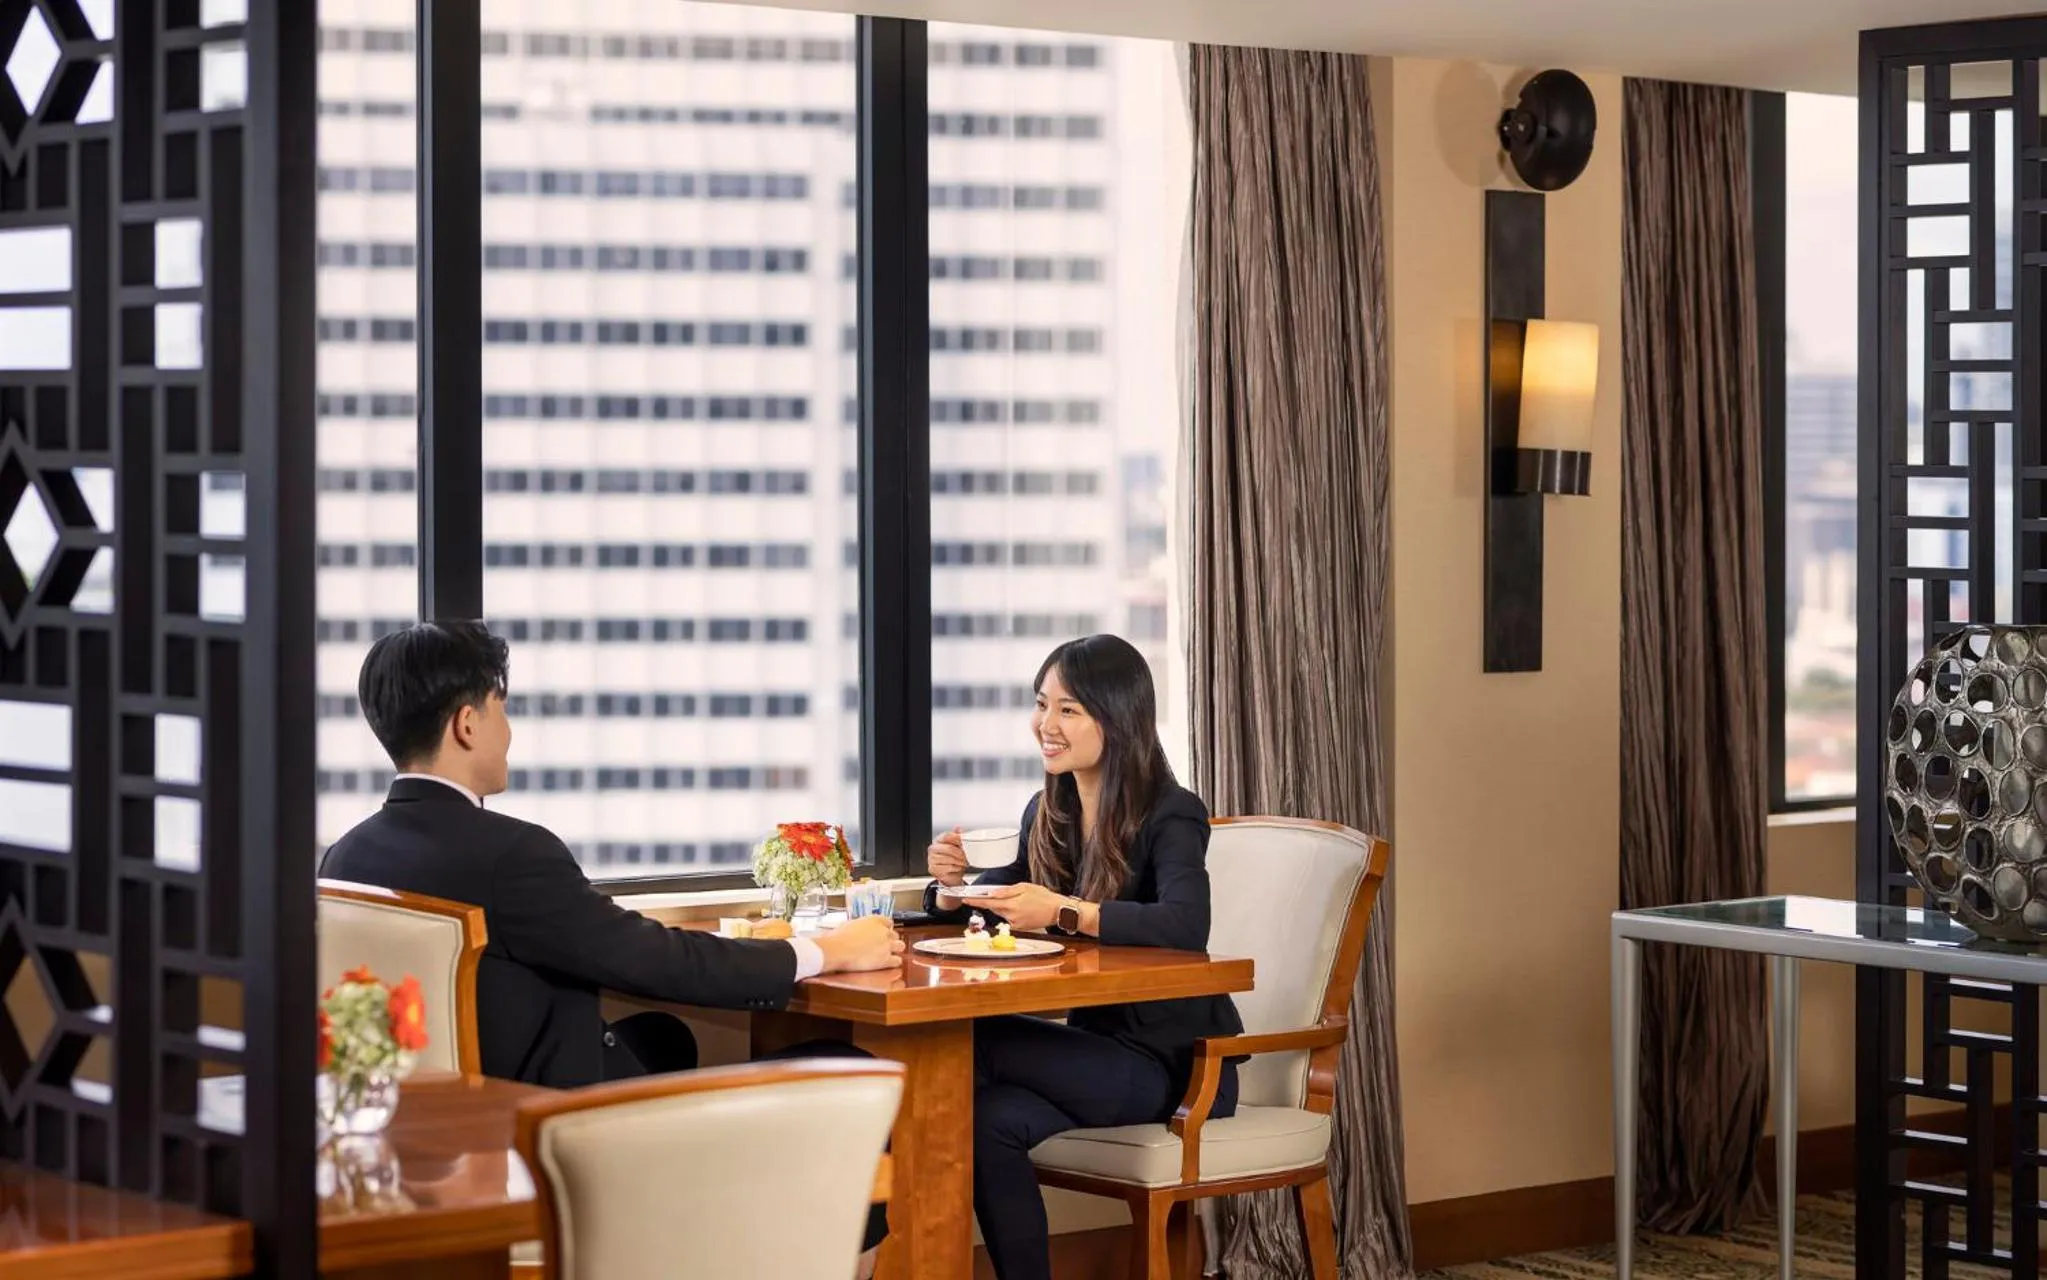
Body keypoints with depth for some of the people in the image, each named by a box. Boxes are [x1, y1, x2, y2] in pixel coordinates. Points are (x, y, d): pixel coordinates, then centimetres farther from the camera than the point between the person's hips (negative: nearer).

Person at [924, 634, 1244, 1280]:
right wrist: (951, 882, -5)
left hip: (1174, 1060, -6)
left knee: (978, 1046, -24)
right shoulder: (1046, 813, 9)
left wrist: (1063, 911, -40)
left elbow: (1185, 925, -30)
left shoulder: (1171, 816, -12)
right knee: (993, 1121, -25)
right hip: (1096, 1045, 6)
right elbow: (994, 903, 19)